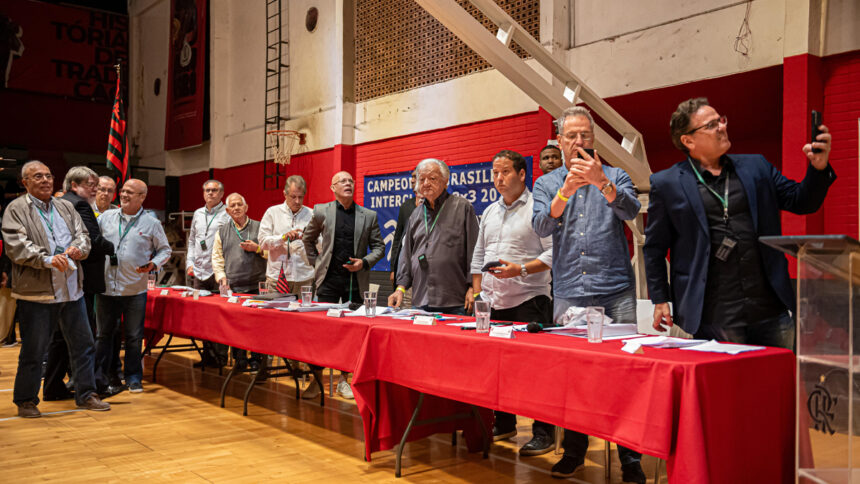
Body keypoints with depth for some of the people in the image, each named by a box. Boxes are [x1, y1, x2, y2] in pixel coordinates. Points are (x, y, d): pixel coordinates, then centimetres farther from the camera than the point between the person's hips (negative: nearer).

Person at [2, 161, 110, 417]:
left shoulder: (66, 207, 16)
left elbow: (83, 235, 13)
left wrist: (78, 248, -10)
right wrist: (47, 259, -24)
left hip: (71, 289, 5)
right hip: (36, 292, -5)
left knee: (83, 343, 10)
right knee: (33, 350, 4)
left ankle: (85, 394, 22)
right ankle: (26, 400, 20)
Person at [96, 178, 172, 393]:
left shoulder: (151, 223, 0)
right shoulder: (106, 217, 6)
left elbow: (164, 250, 7)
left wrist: (153, 265, -11)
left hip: (135, 290, -2)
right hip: (106, 287, 2)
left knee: (134, 337, 7)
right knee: (103, 334, 11)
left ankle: (133, 377, 20)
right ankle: (99, 376, 22)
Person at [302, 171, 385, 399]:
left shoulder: (368, 216, 4)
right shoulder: (322, 212, 3)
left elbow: (379, 246, 9)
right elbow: (308, 238, 16)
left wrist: (364, 262, -8)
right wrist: (316, 262, 8)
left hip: (356, 279, 1)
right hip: (329, 278, -1)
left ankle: (344, 380, 17)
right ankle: (317, 379, 9)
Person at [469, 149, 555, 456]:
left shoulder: (538, 207, -4)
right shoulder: (490, 212, 17)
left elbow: (553, 252, -10)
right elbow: (478, 256, 21)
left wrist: (521, 269, -21)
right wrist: (477, 293, 12)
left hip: (528, 301, -6)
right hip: (493, 303, 7)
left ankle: (543, 433, 5)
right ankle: (504, 424, 25)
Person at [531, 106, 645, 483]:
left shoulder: (615, 176, 9)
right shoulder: (546, 184, 12)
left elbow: (630, 211, -10)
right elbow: (541, 227, -5)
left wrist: (601, 182, -28)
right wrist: (565, 191, -22)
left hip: (616, 291, -1)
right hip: (569, 293, 2)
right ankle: (574, 451, 21)